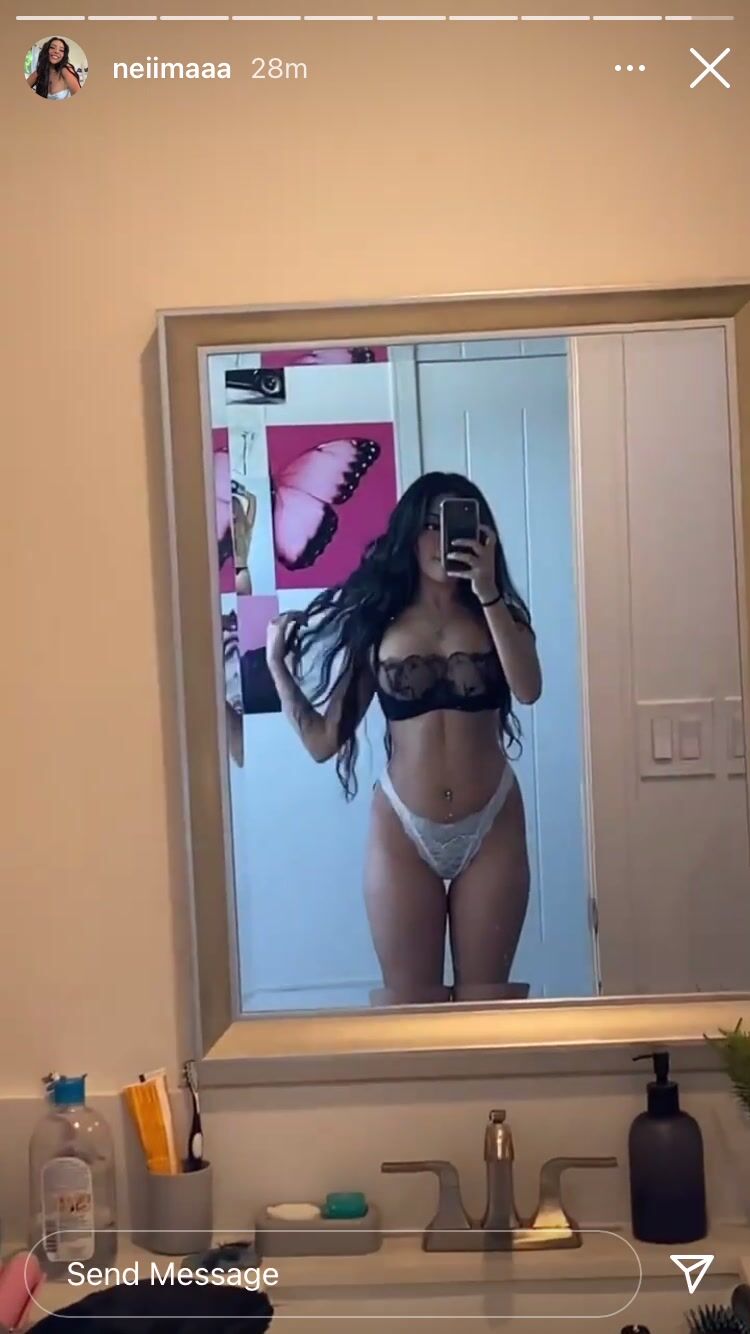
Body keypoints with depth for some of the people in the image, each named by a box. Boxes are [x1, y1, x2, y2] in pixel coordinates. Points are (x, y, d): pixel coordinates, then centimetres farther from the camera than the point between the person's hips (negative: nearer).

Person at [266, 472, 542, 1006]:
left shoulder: (499, 616, 2)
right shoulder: (376, 625, 2)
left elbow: (528, 689, -20)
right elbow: (323, 740, 1)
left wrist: (488, 594, -24)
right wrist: (278, 664, -4)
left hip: (491, 828, 0)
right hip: (404, 831, 0)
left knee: (487, 998, 6)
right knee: (408, 1002, 4)